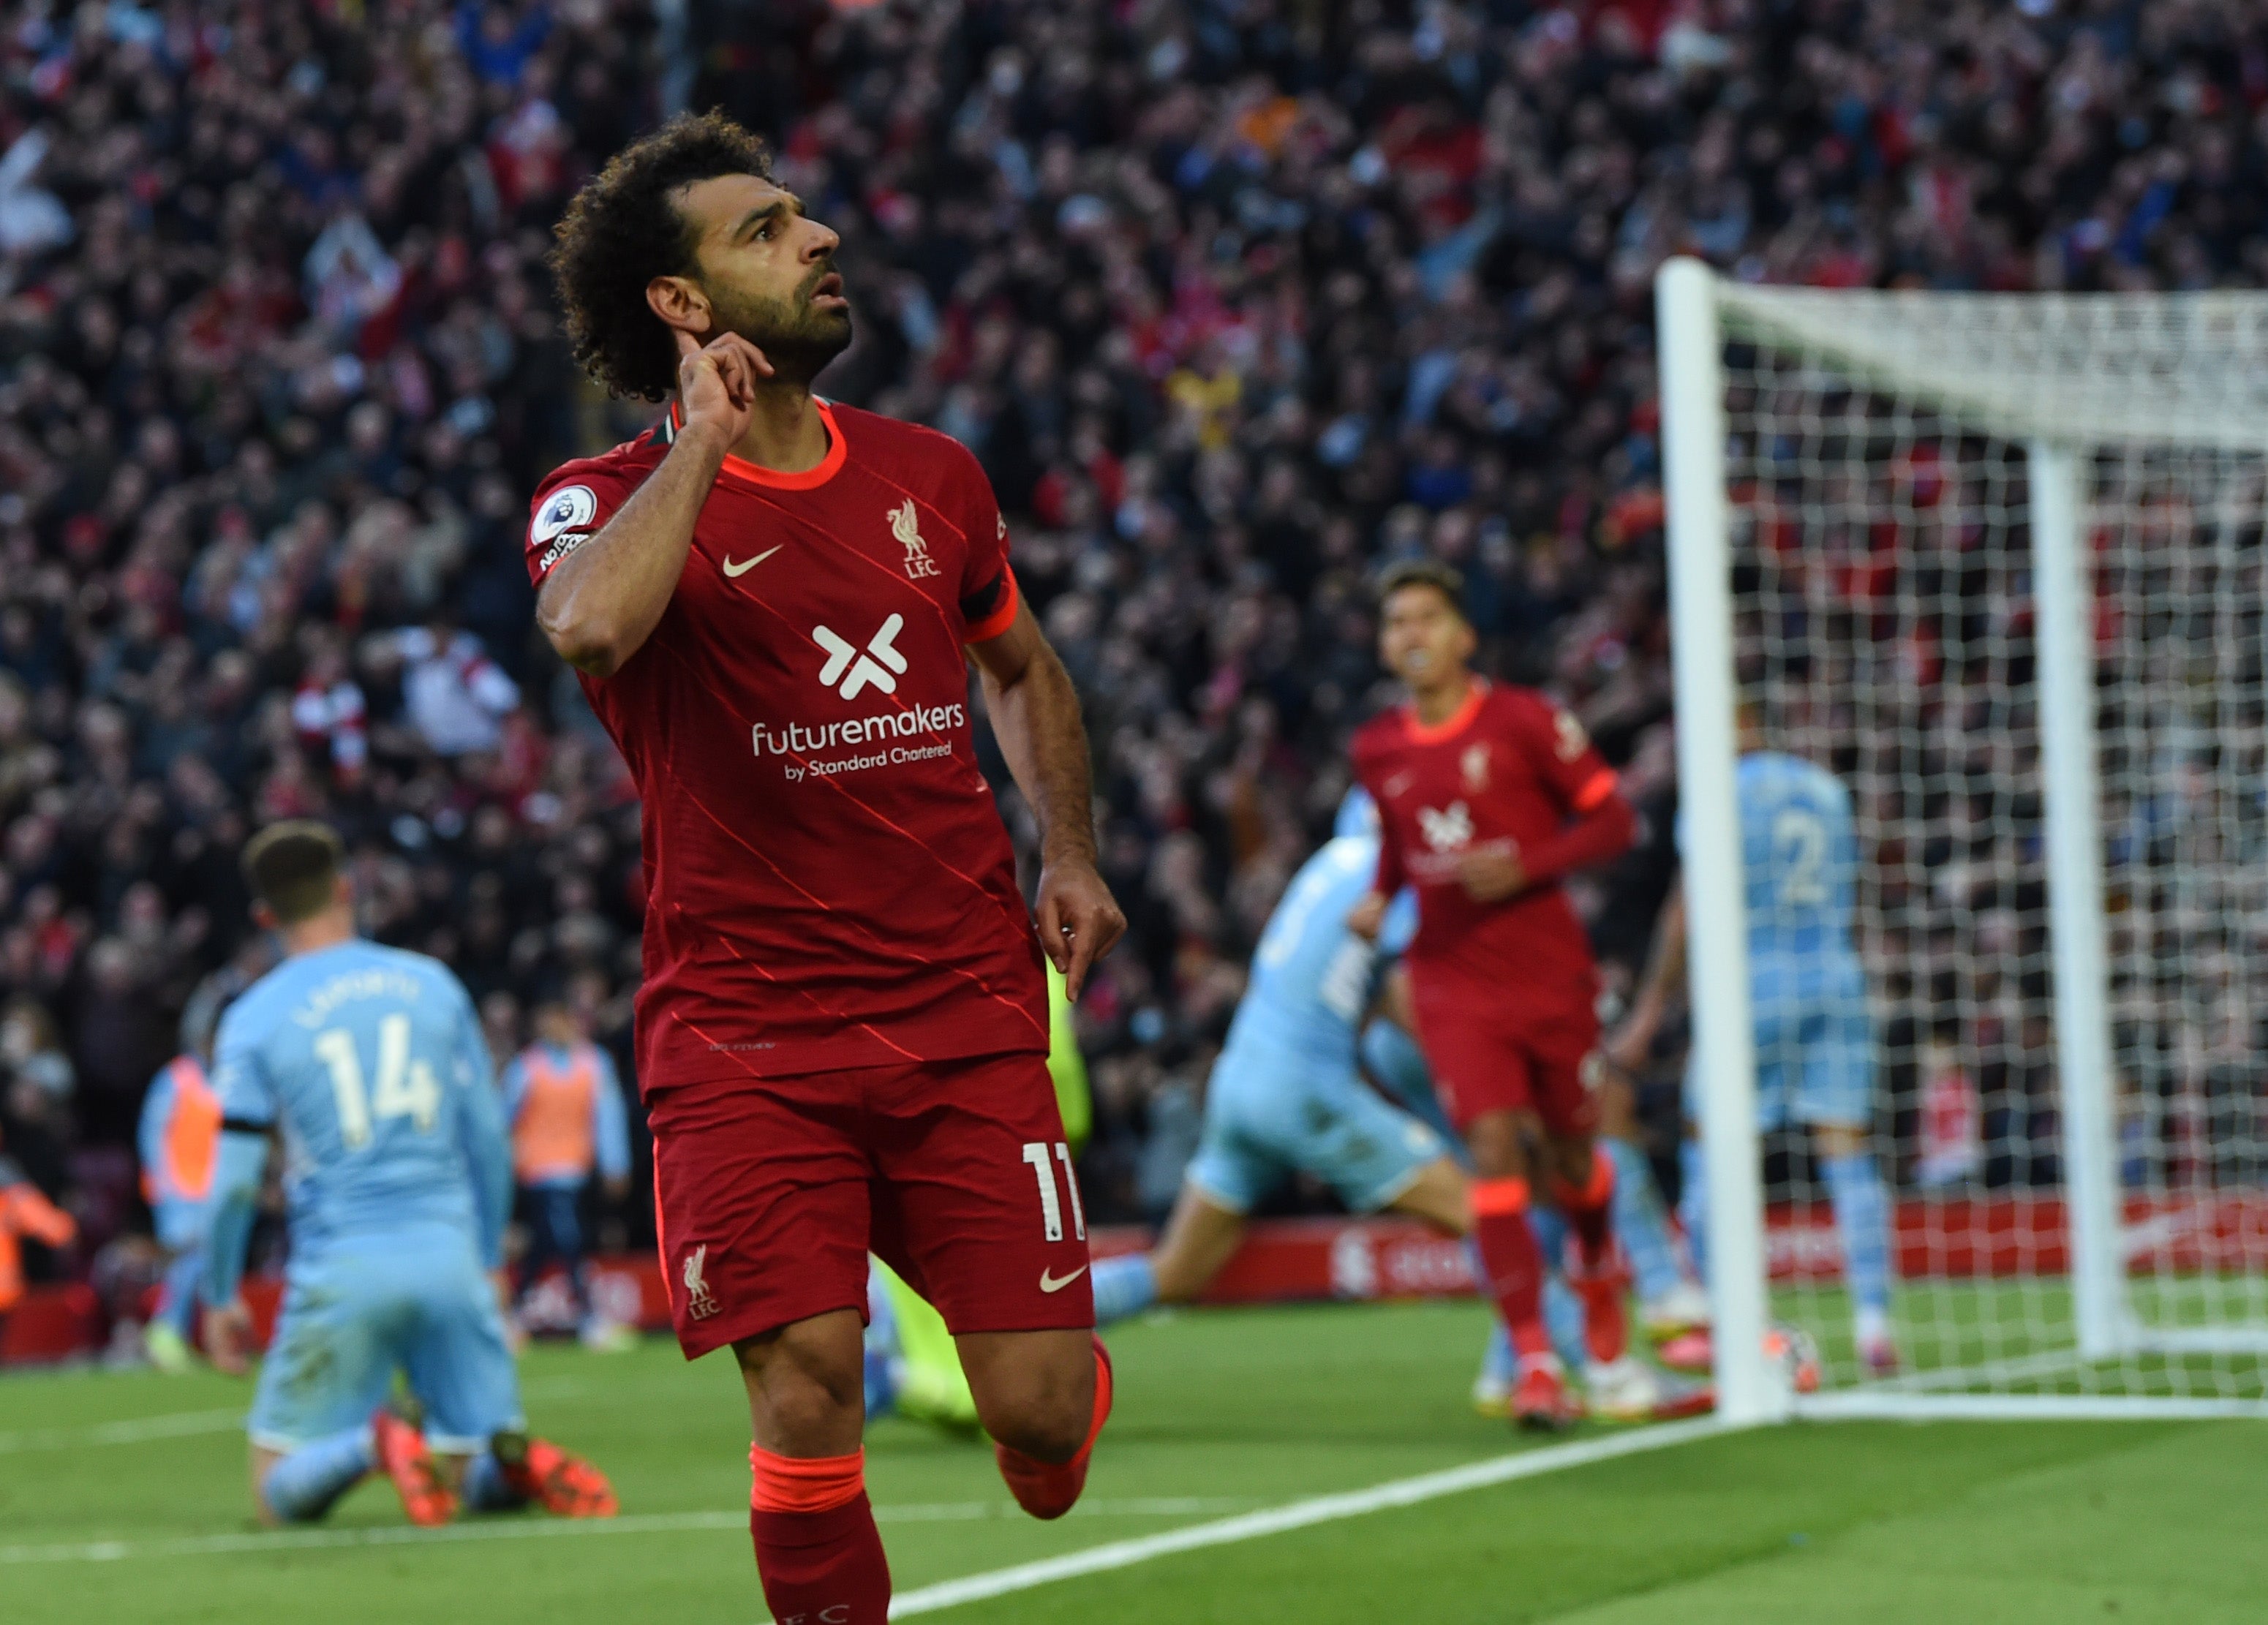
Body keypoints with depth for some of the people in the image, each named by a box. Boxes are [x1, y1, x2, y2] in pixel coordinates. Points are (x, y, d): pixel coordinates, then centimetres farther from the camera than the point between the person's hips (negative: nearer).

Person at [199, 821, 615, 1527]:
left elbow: (234, 1180, -1)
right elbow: (488, 1138, 13)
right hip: (448, 1254, 3)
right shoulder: (433, 983, 9)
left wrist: (221, 1297, 12)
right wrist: (488, 1261, 25)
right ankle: (514, 1455, -22)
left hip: (341, 1269, -2)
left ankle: (371, 1442, -25)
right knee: (485, 1481, 13)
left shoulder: (254, 1019, 1)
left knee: (281, 1494, 5)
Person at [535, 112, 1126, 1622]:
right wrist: (706, 435, -16)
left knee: (1040, 1408, -4)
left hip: (967, 1006, 3)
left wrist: (1069, 859, 15)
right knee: (807, 1395, -16)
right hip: (743, 1032, -3)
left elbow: (1026, 670, 30)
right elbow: (591, 623, -29)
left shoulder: (932, 475, 11)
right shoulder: (610, 501, -3)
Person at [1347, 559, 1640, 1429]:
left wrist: (1529, 864, -19)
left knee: (1571, 1152, 10)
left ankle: (1597, 1266, 45)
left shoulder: (1524, 720, -8)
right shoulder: (1376, 751, 5)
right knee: (1493, 1147, -14)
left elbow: (1613, 819, -5)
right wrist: (1379, 894, 6)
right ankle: (1534, 1356, -16)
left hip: (1549, 970, -1)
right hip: (1453, 980, 1)